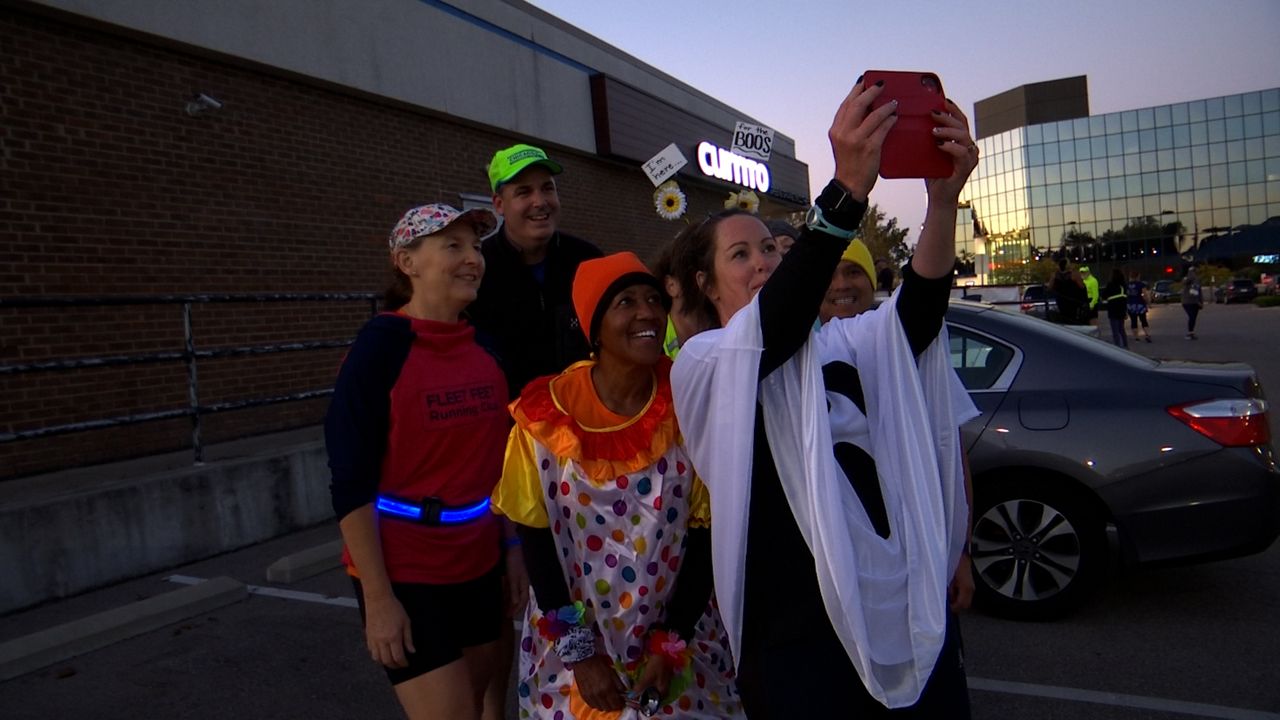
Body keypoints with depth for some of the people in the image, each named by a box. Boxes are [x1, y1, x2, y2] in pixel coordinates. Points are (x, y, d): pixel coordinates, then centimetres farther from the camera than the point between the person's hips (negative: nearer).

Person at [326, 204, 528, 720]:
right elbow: (350, 483, -16)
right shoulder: (381, 347, -15)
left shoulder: (487, 345, 3)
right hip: (405, 572, -6)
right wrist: (378, 597, -17)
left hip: (478, 564, 6)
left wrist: (512, 546, 8)